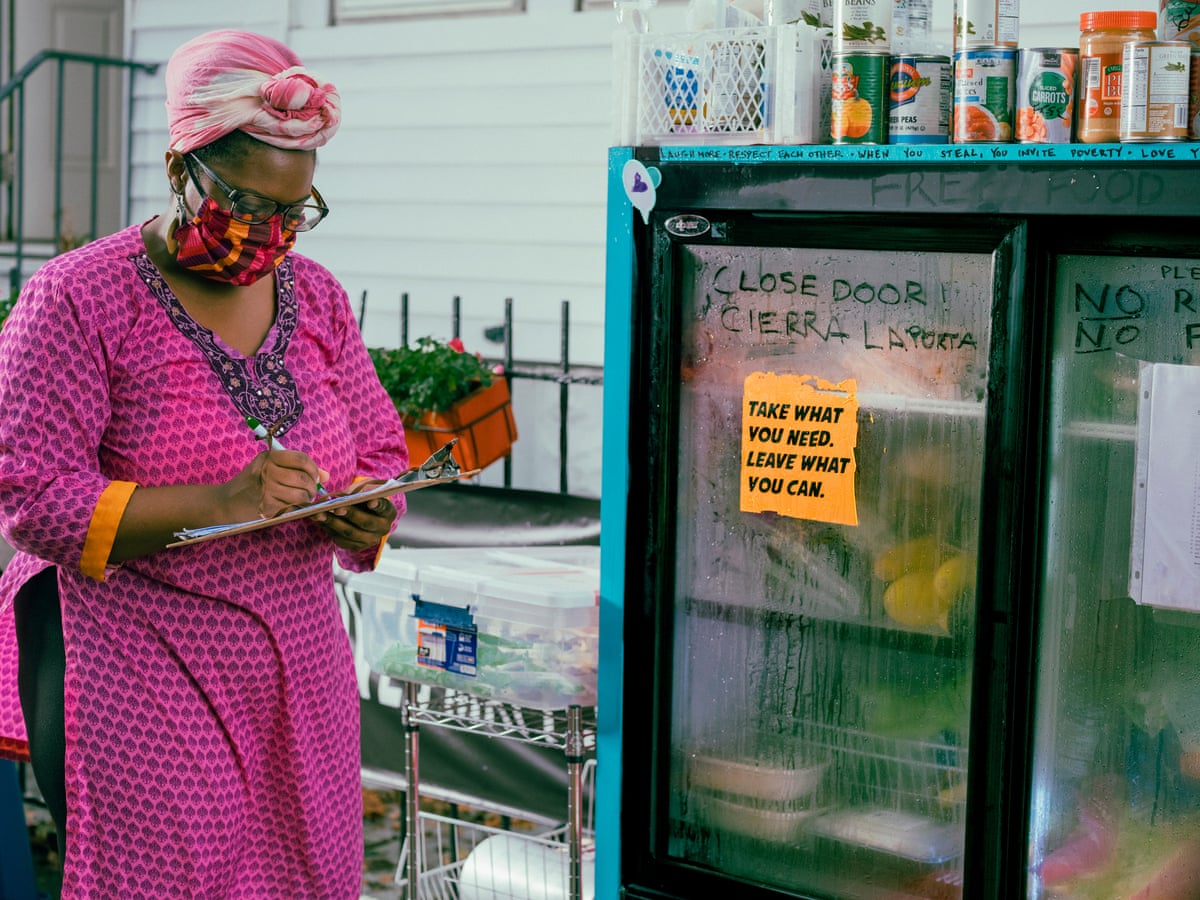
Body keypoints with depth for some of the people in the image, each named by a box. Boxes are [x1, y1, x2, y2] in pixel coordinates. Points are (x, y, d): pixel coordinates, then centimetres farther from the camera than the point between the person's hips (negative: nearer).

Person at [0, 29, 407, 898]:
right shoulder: (78, 297, -8)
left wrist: (363, 519, -9)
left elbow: (381, 455, 16)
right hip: (138, 674, -5)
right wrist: (217, 502, -25)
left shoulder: (314, 296, 10)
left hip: (297, 657, 5)